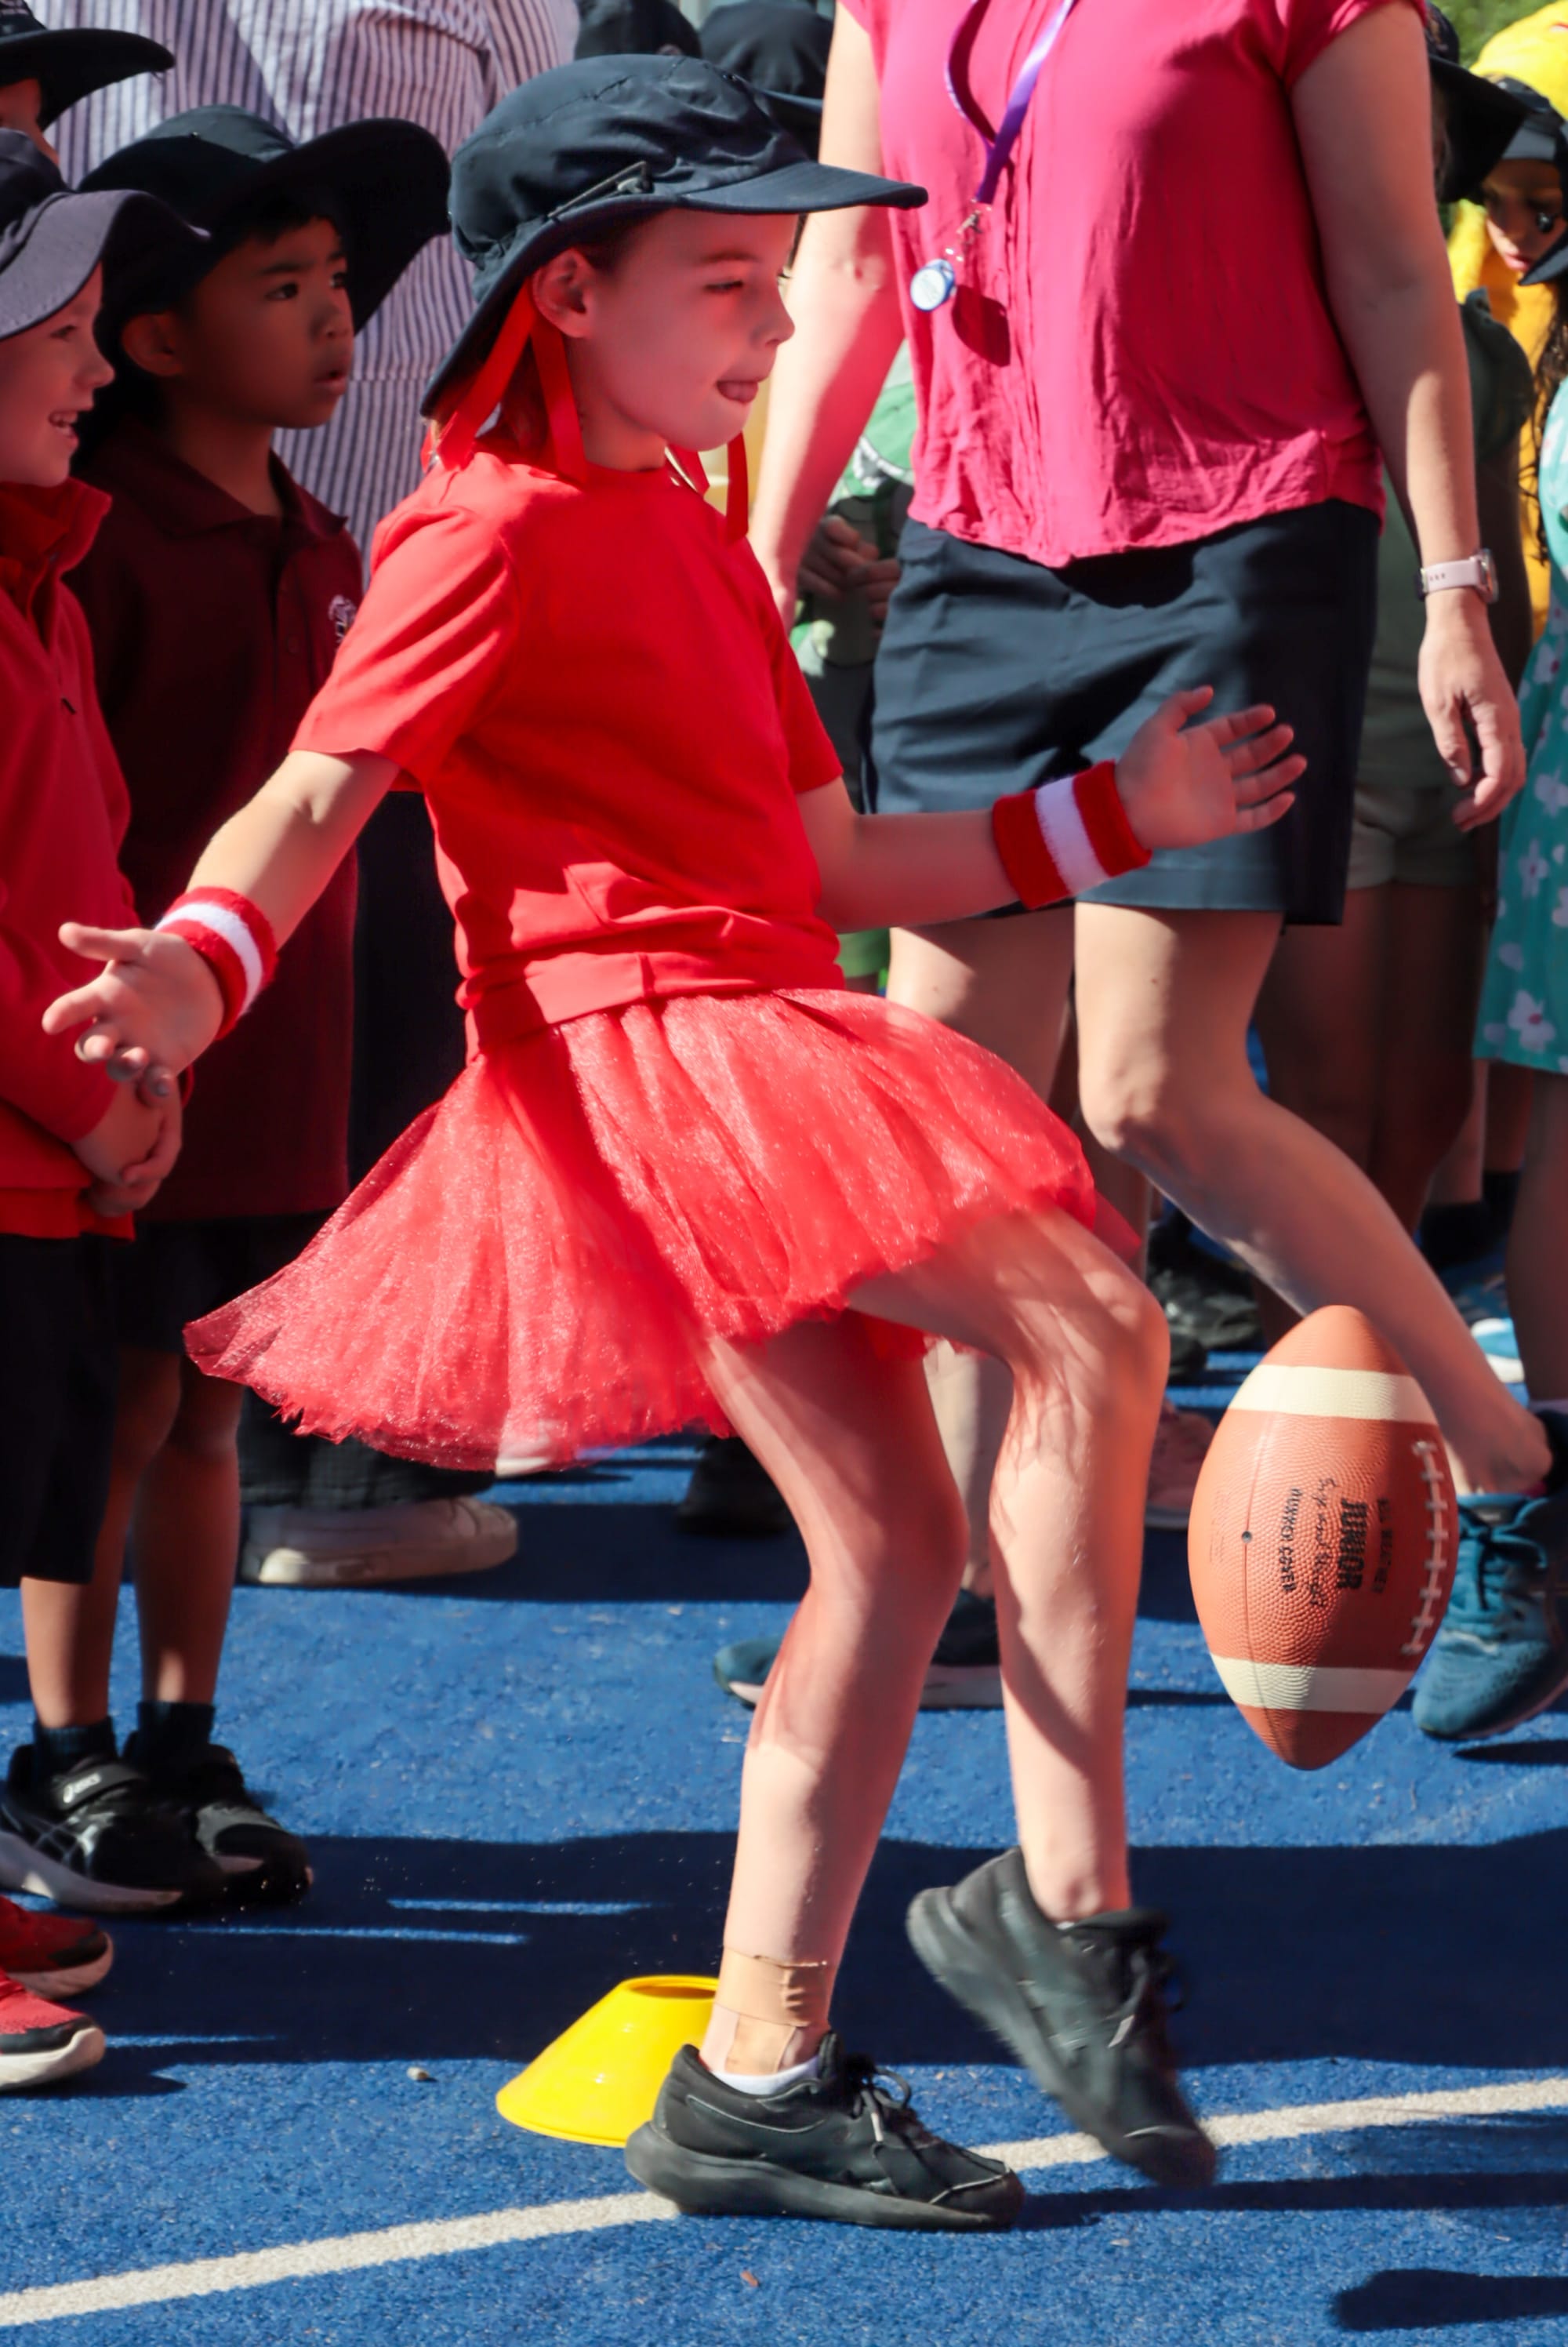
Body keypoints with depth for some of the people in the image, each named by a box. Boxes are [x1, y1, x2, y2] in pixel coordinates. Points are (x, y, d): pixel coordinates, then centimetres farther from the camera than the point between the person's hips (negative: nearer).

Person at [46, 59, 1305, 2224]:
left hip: (755, 1042, 10)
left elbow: (823, 864, 26)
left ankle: (761, 2077, 11)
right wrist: (200, 960, -30)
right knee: (1088, 1323, -21)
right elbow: (319, 791, -11)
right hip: (643, 1041, -10)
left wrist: (1110, 818, 26)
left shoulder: (698, 539, 25)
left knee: (892, 1541, 6)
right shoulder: (498, 531, -4)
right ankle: (1064, 1906, -16)